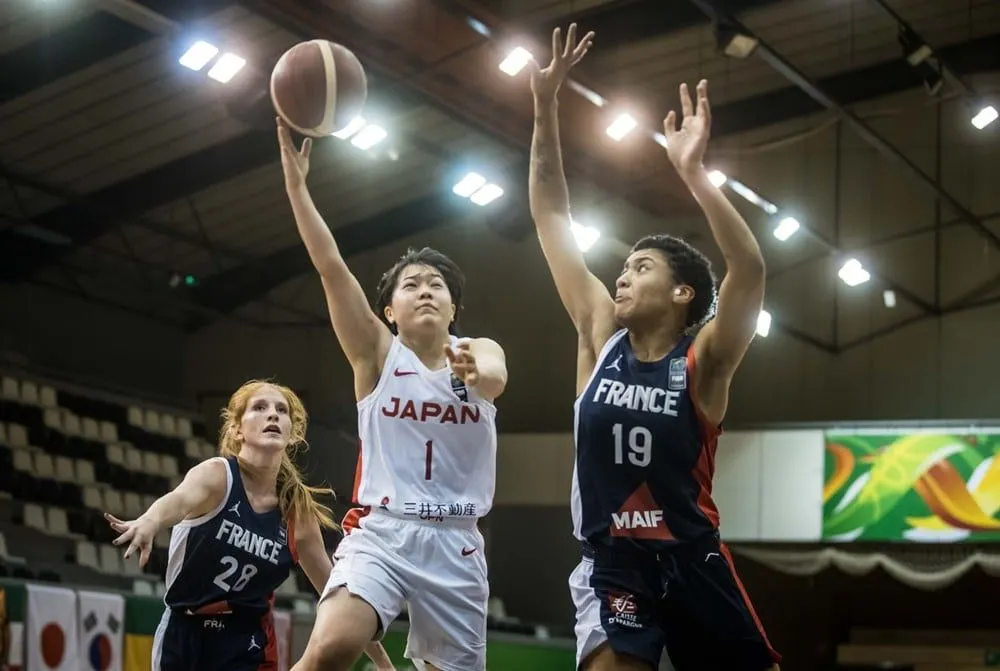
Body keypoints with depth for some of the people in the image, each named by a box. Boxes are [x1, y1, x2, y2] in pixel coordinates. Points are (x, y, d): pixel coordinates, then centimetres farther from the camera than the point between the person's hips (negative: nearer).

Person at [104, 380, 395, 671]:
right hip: (183, 633, -2)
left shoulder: (297, 510, -4)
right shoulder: (217, 475, -15)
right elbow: (180, 499, -40)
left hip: (247, 646, 2)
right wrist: (150, 521, -64)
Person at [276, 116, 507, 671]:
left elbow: (496, 379, -18)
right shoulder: (378, 353, 4)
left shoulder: (480, 351, 8)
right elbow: (330, 266, -7)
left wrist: (473, 372, -42)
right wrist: (296, 181, -16)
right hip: (382, 532, -3)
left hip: (455, 544, 3)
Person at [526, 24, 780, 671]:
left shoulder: (703, 361, -7)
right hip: (612, 561, 1)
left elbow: (750, 272, -26)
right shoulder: (602, 337, 3)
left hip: (691, 560, -1)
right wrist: (546, 106, -2)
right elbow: (552, 218, 4)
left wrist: (694, 173, -35)